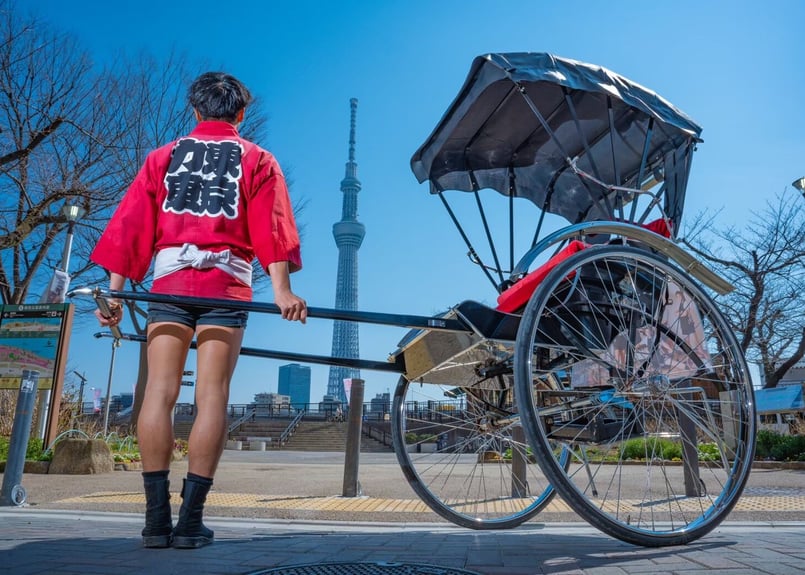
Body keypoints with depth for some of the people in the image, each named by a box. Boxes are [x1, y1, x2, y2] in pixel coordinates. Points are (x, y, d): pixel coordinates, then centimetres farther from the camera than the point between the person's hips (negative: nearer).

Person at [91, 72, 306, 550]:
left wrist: (115, 291, 9)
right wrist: (282, 289, -12)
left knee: (159, 391, 1)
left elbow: (130, 224, 11)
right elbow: (272, 225, -3)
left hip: (170, 278, 2)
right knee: (212, 396, -3)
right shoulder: (257, 159, 13)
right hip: (225, 280, -2)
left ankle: (157, 517, 0)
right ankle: (191, 520, -4)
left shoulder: (164, 156, 20)